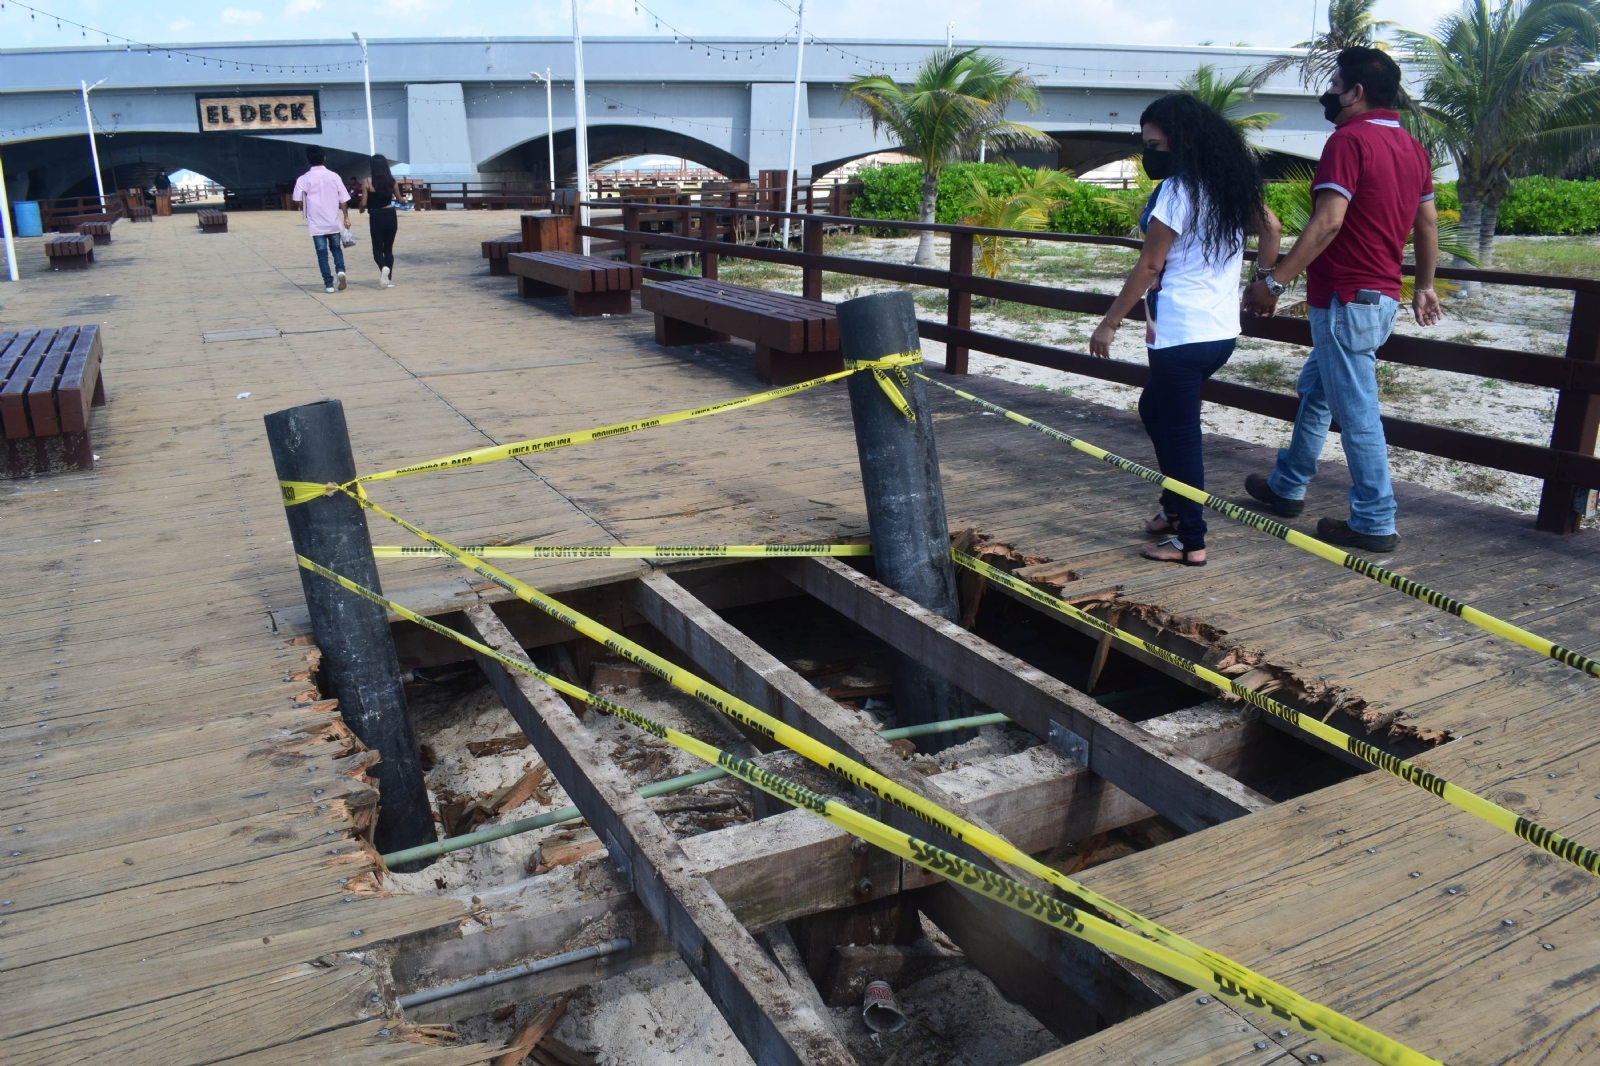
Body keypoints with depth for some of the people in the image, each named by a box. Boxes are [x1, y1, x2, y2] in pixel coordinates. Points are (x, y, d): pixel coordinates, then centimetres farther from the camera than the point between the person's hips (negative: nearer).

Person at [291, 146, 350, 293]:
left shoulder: (304, 179, -6)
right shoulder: (334, 176, -2)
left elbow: (298, 200, -6)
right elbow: (343, 199, -2)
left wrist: (308, 209, 13)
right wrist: (346, 217, 6)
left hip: (316, 222, -1)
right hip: (333, 221, 1)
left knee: (322, 252, 5)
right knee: (336, 247, 19)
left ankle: (329, 284, 2)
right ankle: (340, 270, -7)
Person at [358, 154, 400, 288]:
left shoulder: (367, 182, -9)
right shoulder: (391, 180, 0)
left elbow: (363, 203, -9)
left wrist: (362, 209, 14)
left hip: (376, 218, -3)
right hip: (390, 216, 3)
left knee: (377, 248, 6)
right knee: (388, 248, 13)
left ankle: (383, 267, -24)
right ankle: (389, 279, 13)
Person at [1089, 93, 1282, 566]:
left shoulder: (1177, 190, -14)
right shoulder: (1230, 183, 10)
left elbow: (1148, 267, -13)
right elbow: (1271, 227, 21)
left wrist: (1110, 323, -7)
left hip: (1182, 333, -9)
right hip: (1223, 329, 9)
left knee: (1179, 432, 0)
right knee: (1154, 408, 23)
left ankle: (1190, 541, 7)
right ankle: (1175, 508, 30)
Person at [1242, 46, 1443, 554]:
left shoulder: (1350, 140, -14)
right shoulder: (1413, 148, 13)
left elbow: (1328, 222, -23)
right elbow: (1428, 223, 18)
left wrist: (1274, 280, -21)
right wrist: (1424, 286, 28)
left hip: (1347, 299, -10)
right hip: (1382, 297, 10)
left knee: (1356, 410, -4)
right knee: (1315, 389, 22)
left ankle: (1375, 524, 2)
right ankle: (1288, 485, 33)